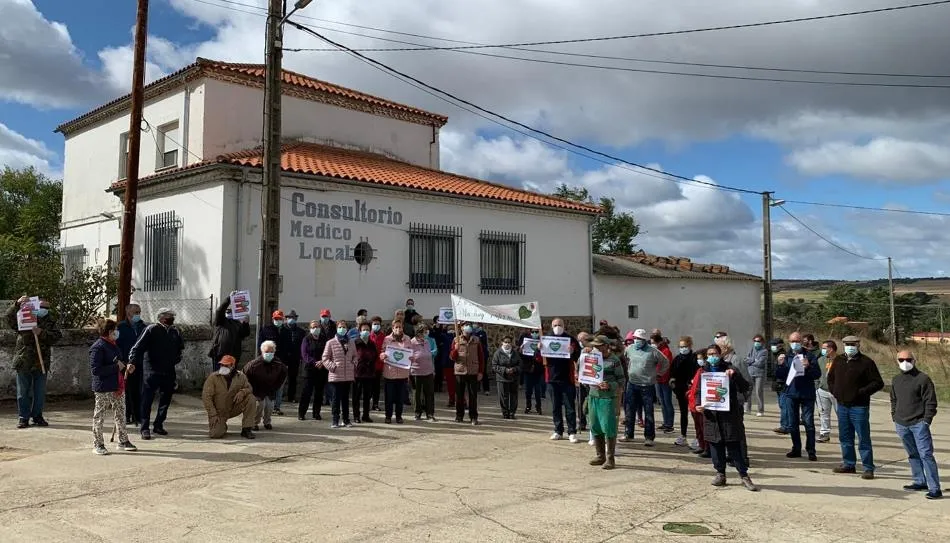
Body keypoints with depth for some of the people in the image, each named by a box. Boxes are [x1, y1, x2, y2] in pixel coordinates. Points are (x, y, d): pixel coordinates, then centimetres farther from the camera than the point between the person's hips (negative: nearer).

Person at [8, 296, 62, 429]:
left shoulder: (50, 322, 7)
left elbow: (57, 336, -6)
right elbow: (9, 317, -13)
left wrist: (42, 333, -21)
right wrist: (17, 304, -27)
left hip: (41, 363, 2)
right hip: (23, 361, -2)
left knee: (40, 392, 8)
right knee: (23, 392, 4)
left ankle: (37, 416, 21)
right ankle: (23, 417, 13)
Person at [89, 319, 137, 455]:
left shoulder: (113, 345, 13)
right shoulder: (97, 348, -15)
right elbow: (95, 370, -22)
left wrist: (127, 367, 8)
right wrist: (116, 367, -21)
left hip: (118, 387, 9)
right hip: (103, 389, -9)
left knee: (120, 415, 13)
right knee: (99, 417, 4)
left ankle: (123, 441, 23)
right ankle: (98, 444, 13)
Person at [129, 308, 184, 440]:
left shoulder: (175, 332, 8)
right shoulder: (152, 330, -9)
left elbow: (180, 347, 25)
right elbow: (139, 346, -17)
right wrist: (132, 362, -29)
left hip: (168, 371, 6)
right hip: (152, 371, -6)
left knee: (166, 398, 12)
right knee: (147, 400, 0)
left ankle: (158, 425, 25)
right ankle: (144, 428, 9)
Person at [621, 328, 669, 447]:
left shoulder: (652, 351, -9)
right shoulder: (630, 349, 3)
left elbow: (665, 362, 2)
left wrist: (657, 373, 1)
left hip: (647, 385, -4)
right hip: (632, 384, 4)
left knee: (648, 412, 1)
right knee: (630, 410, 10)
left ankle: (649, 437, 9)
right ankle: (628, 434, 21)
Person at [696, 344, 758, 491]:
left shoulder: (729, 370, 0)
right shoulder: (703, 373, 10)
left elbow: (745, 388, -8)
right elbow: (699, 392, 15)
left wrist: (734, 375, -23)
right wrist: (698, 404, -4)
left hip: (729, 414, -3)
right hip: (711, 415, 3)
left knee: (733, 446, -1)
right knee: (716, 446, 7)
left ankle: (744, 475, 8)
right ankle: (720, 474, 18)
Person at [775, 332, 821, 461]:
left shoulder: (809, 355, 0)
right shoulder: (787, 357, 10)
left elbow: (818, 374, -6)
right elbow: (779, 376, 6)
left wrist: (808, 366, -23)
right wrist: (780, 365, -11)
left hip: (807, 394, -3)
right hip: (791, 393, 3)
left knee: (808, 423, -3)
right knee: (793, 424, 9)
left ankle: (811, 450, 5)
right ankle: (796, 449, 20)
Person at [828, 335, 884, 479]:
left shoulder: (866, 362, -8)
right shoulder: (838, 360, 10)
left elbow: (878, 383, -10)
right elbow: (830, 377, 24)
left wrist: (862, 392, -16)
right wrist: (834, 391, 9)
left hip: (859, 407, -6)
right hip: (842, 405, 6)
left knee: (863, 439, -3)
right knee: (845, 437, 13)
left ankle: (868, 468, 4)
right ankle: (848, 464, 24)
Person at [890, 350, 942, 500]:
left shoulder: (923, 379, -7)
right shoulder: (896, 380, 13)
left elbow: (931, 401, -7)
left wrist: (926, 421, -11)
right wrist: (895, 417, 14)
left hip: (919, 424, -6)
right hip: (902, 424, 6)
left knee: (926, 455, -10)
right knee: (913, 455, 14)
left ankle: (935, 488, -8)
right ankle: (920, 482, 25)